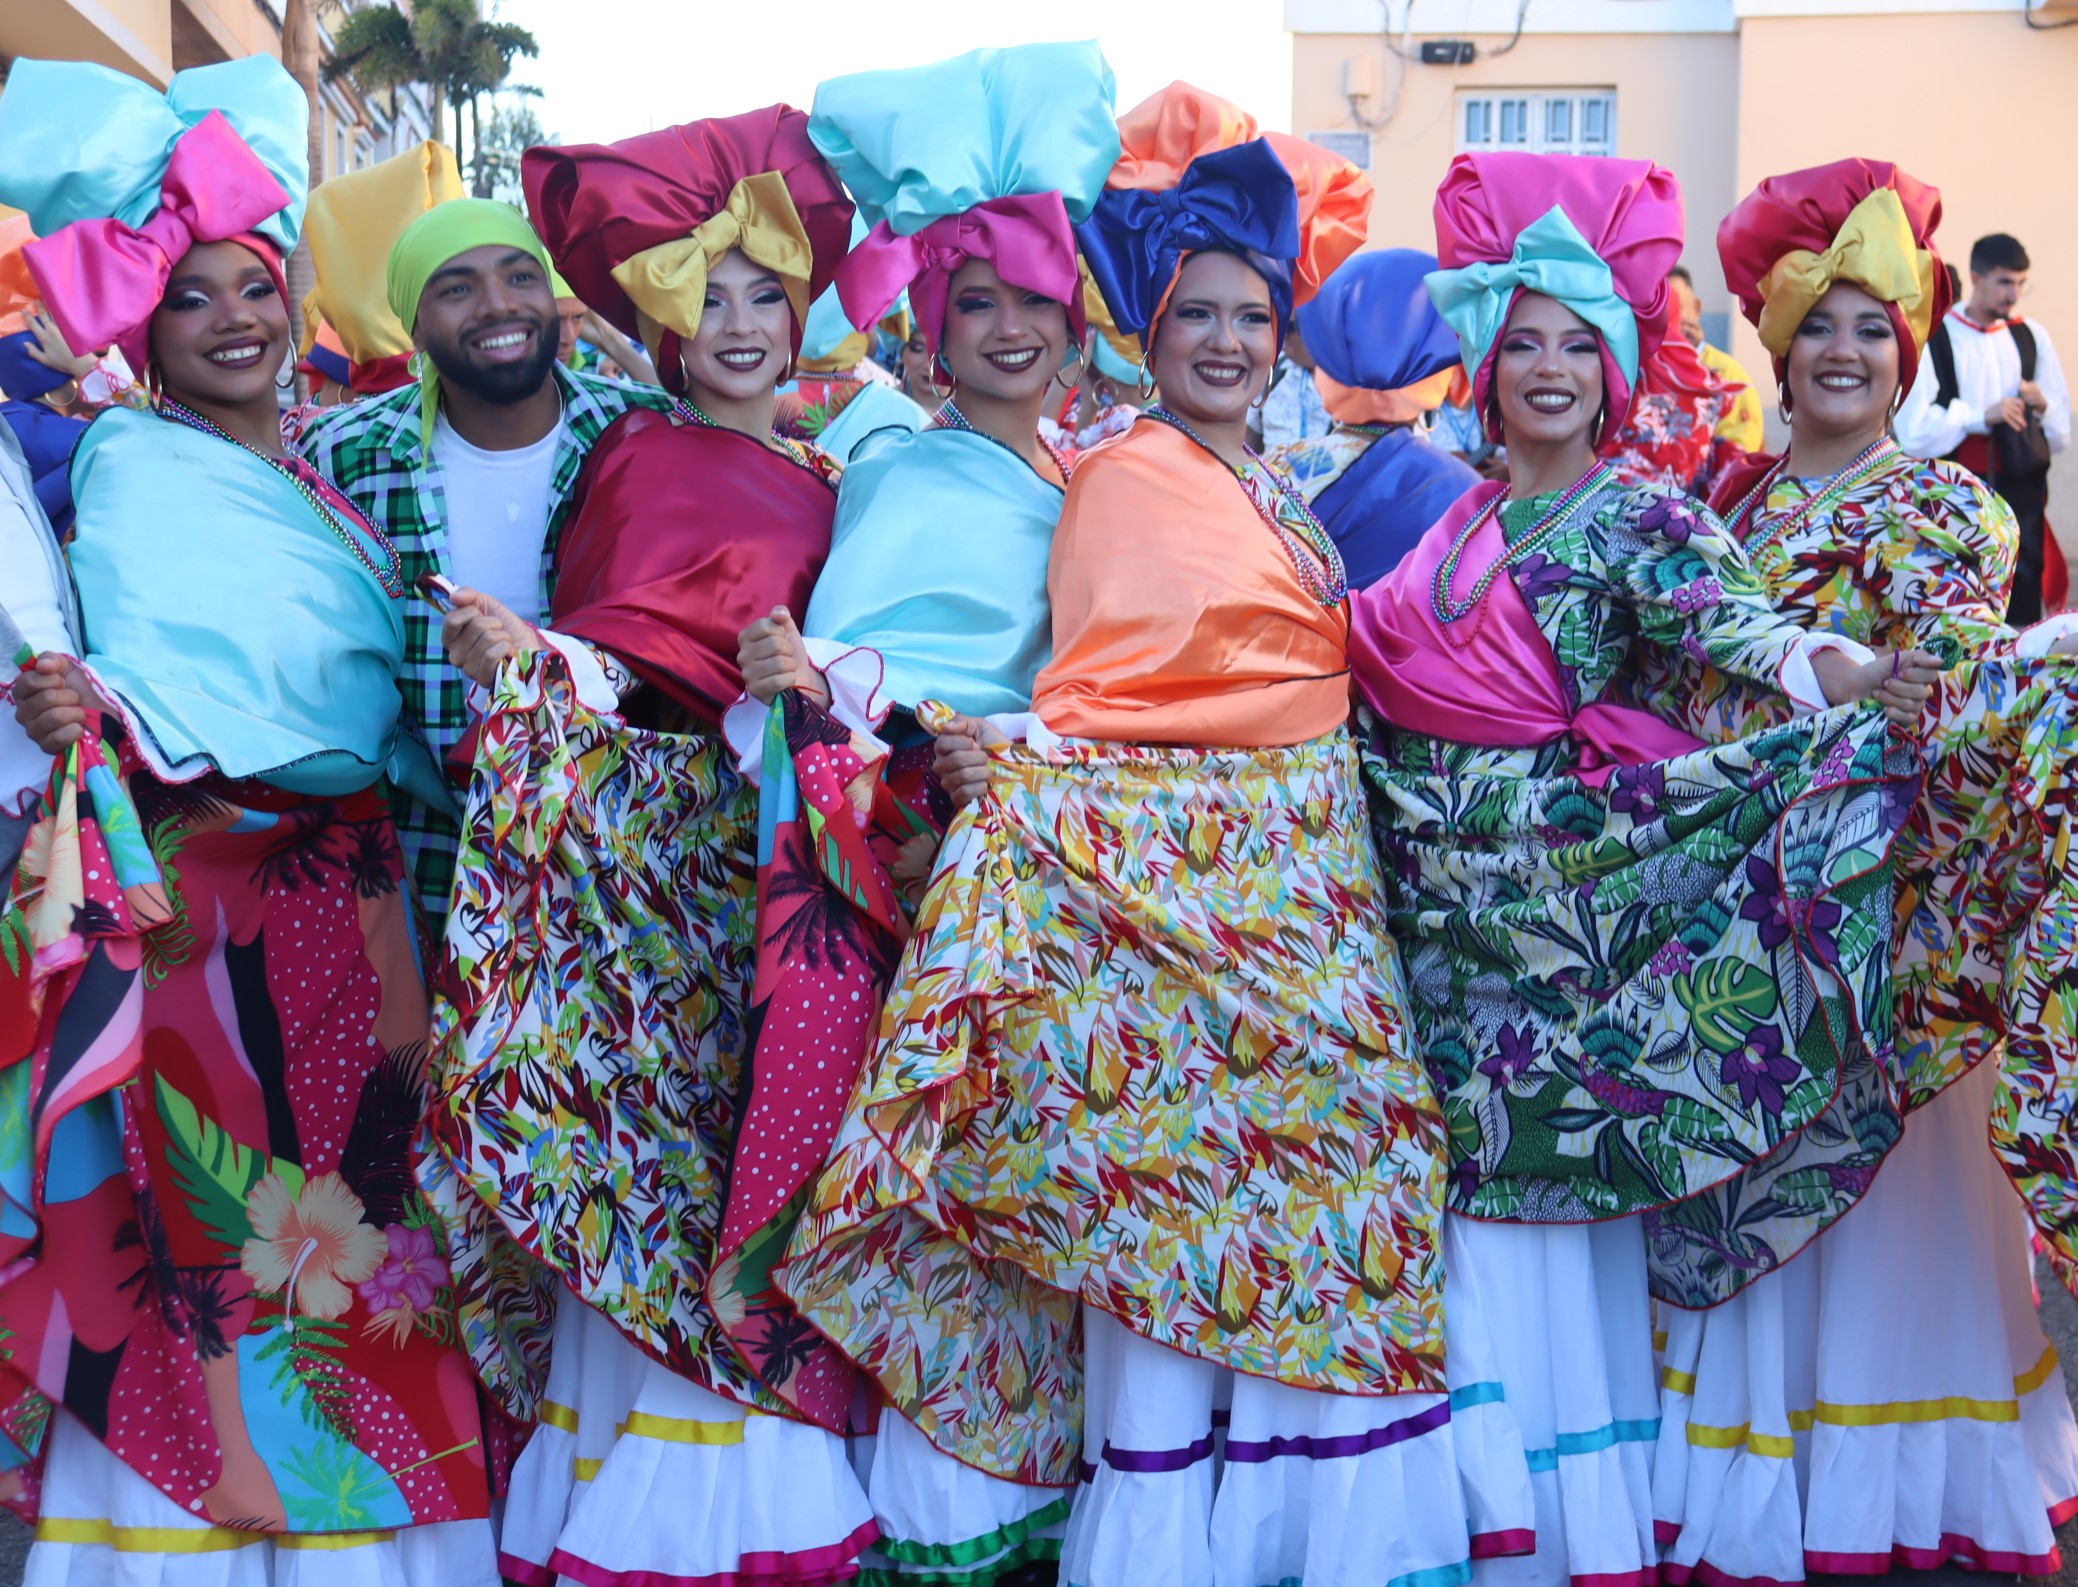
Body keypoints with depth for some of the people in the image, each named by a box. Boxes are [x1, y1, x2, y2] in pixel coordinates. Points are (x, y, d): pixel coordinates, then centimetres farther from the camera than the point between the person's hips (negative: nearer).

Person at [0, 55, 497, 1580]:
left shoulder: (318, 467, 15)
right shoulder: (134, 467, -5)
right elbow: (143, 674, -16)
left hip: (352, 875, 7)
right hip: (209, 874, -7)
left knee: (357, 1170, 11)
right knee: (222, 1182, -4)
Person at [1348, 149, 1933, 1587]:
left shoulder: (1639, 516, -3)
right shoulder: (1457, 520, 13)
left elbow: (1722, 612, -20)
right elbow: (1373, 660, 19)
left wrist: (1830, 665, -38)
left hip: (1560, 872, -5)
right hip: (1442, 890, 5)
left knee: (1550, 1172, -2)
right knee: (1459, 1178, 8)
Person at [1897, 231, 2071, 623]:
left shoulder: (2031, 337, 8)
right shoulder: (1935, 339, -5)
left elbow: (2062, 427, 14)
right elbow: (1913, 428, -11)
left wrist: (2042, 404, -7)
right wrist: (1982, 416, -18)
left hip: (2022, 491, 4)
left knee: (2023, 605, 5)